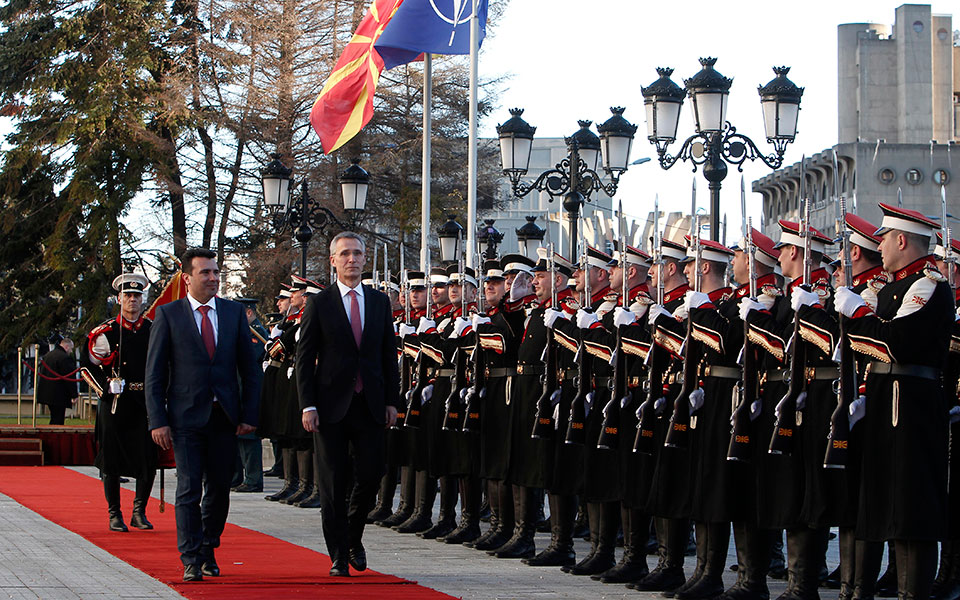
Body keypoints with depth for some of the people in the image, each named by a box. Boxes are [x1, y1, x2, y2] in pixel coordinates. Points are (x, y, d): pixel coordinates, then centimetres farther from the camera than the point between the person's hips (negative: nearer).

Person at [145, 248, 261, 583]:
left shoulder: (234, 313, 9)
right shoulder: (168, 315, 1)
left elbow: (249, 368, 10)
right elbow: (154, 373, -1)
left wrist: (249, 415, 2)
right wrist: (157, 421, -8)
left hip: (224, 417, 3)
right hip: (186, 417, -3)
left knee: (219, 488, 8)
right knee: (189, 489, -5)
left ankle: (208, 551, 25)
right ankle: (191, 561, 0)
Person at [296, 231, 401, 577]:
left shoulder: (380, 302, 10)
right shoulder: (319, 305, 1)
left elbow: (389, 355, 12)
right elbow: (304, 358, -1)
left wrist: (392, 401, 5)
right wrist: (308, 405, -9)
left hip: (370, 406, 2)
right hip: (331, 406, -2)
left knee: (370, 476, 0)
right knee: (334, 484, 0)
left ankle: (353, 537, 26)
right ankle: (339, 556, 7)